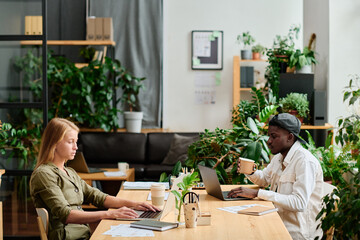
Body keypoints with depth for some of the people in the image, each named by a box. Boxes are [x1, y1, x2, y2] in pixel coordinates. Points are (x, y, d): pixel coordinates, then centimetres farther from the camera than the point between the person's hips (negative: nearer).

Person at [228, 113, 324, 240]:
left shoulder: (305, 161, -19)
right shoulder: (278, 157, 9)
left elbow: (299, 203, -28)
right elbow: (265, 179, 26)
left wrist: (257, 193, -28)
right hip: (278, 222, 8)